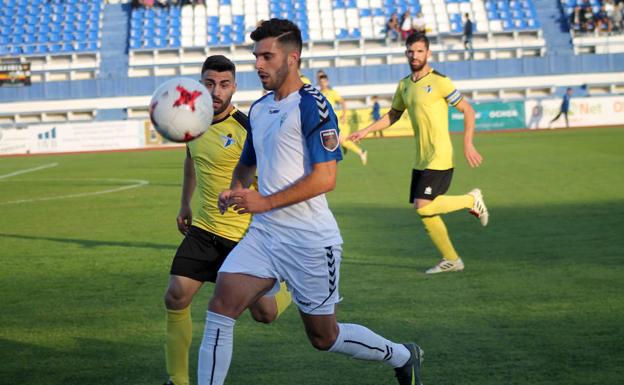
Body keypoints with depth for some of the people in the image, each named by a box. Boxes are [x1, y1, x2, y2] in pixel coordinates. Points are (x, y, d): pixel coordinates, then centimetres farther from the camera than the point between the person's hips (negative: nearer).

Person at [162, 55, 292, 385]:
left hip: (245, 234, -5)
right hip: (203, 230, 5)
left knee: (264, 314, 5)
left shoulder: (246, 129, -20)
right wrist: (185, 204, 25)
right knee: (175, 298, -9)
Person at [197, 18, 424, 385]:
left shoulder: (312, 106, -13)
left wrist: (264, 202, -21)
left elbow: (325, 177, -21)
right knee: (221, 306, -11)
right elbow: (247, 163, 27)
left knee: (324, 336, 7)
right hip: (263, 233, 7)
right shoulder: (259, 109, 12)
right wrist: (235, 191, 5)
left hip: (310, 241, -7)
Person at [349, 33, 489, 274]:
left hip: (439, 158, -7)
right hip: (421, 159, 7)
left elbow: (467, 110, -7)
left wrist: (468, 145, -14)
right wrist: (365, 131, 18)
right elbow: (393, 115, 27)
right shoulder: (404, 85, 11)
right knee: (423, 212, 7)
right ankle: (450, 260, 19)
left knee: (423, 207, -15)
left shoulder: (438, 82, -10)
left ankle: (472, 200, 6)